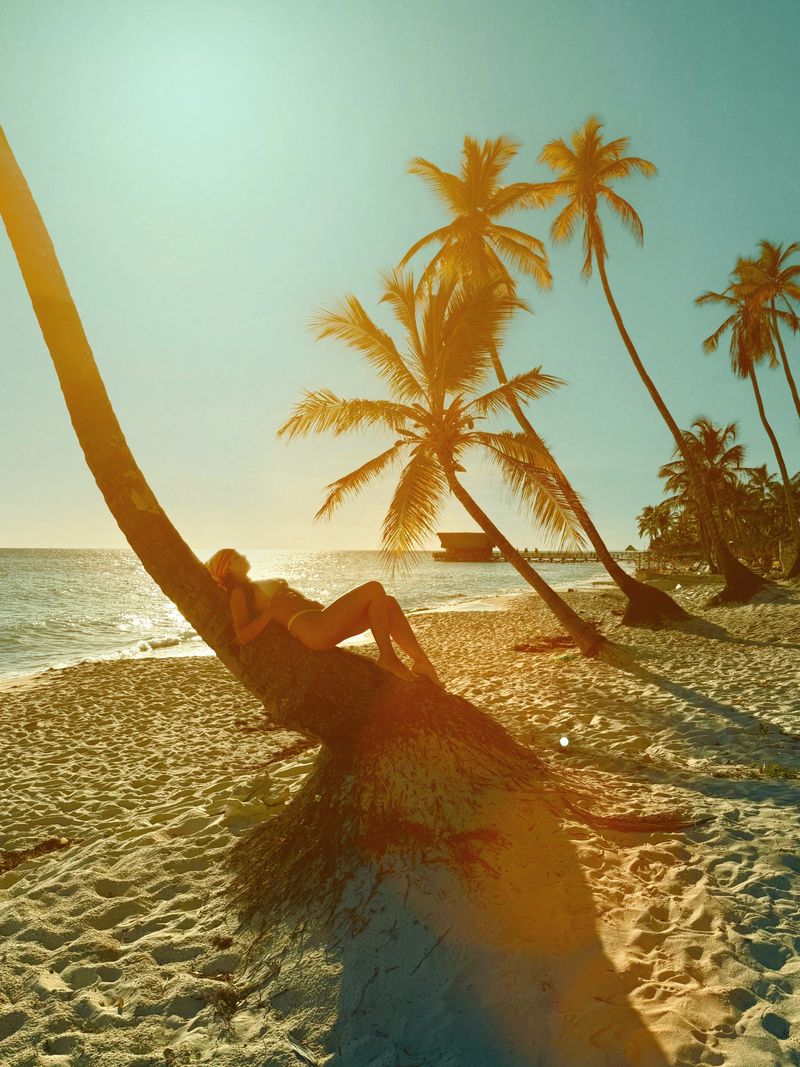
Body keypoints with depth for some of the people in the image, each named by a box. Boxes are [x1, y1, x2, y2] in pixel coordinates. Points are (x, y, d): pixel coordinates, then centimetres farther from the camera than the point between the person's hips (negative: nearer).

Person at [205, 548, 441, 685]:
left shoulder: (261, 587, 29)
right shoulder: (239, 593, 3)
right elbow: (242, 636, -13)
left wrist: (318, 605, 14)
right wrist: (272, 611, -16)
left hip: (322, 623, 10)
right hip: (312, 630, -10)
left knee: (387, 603, 0)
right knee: (374, 589, -19)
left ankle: (422, 662, -7)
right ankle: (388, 658, -16)